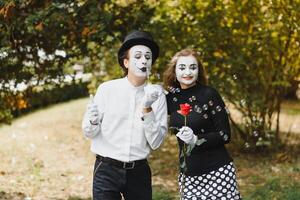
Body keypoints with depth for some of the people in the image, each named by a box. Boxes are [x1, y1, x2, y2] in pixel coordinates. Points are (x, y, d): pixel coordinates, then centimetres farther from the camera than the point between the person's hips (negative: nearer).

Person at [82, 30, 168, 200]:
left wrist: (147, 109, -19)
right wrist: (93, 122, -20)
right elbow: (89, 133, 1)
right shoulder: (107, 89, -4)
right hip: (107, 169, -1)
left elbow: (156, 142, -7)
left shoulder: (156, 95, -3)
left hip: (139, 171, 1)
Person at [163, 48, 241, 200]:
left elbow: (225, 134, -8)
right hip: (188, 175, 4)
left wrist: (196, 139, -21)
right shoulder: (171, 98, 4)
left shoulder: (209, 94, -8)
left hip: (217, 172, -4)